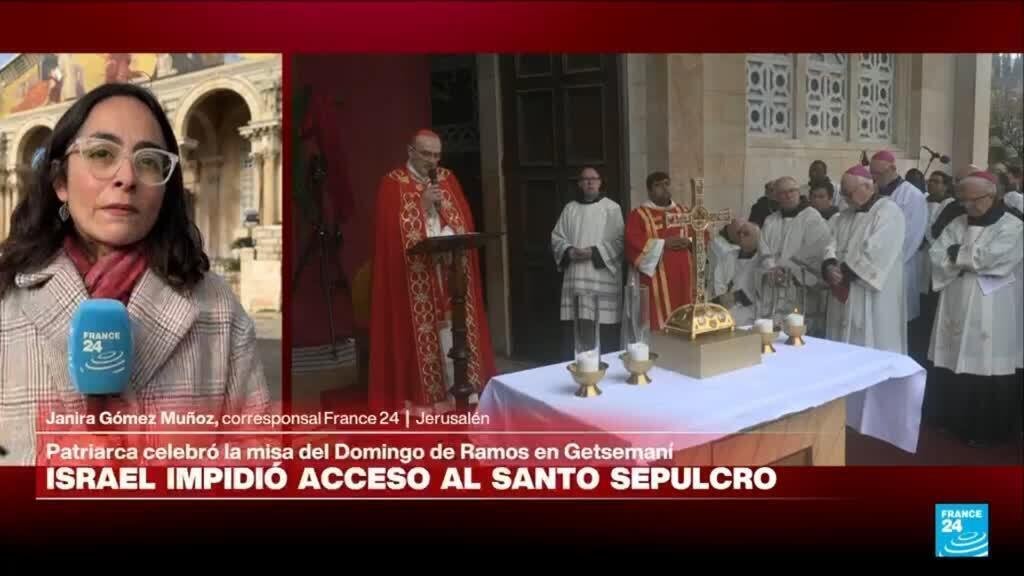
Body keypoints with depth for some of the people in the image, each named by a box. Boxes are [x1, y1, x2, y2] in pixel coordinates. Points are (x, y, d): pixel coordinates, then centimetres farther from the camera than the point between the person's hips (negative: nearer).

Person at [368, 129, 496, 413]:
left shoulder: (448, 178, 14)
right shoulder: (392, 183, 0)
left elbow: (464, 218, 10)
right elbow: (391, 227, -9)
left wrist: (455, 240, -9)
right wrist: (422, 205, -14)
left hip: (452, 269, 4)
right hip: (415, 276, -4)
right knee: (421, 335, -4)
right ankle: (422, 397, 2)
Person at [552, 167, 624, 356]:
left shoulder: (612, 208, 2)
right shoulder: (570, 208, 13)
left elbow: (619, 241, -5)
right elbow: (556, 237, 10)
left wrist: (593, 252, -16)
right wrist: (569, 251, -9)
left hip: (603, 278, -3)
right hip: (575, 278, 3)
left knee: (605, 333, -4)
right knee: (572, 332, 3)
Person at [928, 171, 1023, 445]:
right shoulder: (957, 224, 11)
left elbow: (989, 257, -17)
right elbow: (936, 256, 1)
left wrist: (956, 253, -4)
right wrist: (970, 260, -12)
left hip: (990, 310, -5)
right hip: (956, 305, 5)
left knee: (988, 369, 0)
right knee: (955, 365, 8)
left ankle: (988, 430, 14)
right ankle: (957, 422, 23)